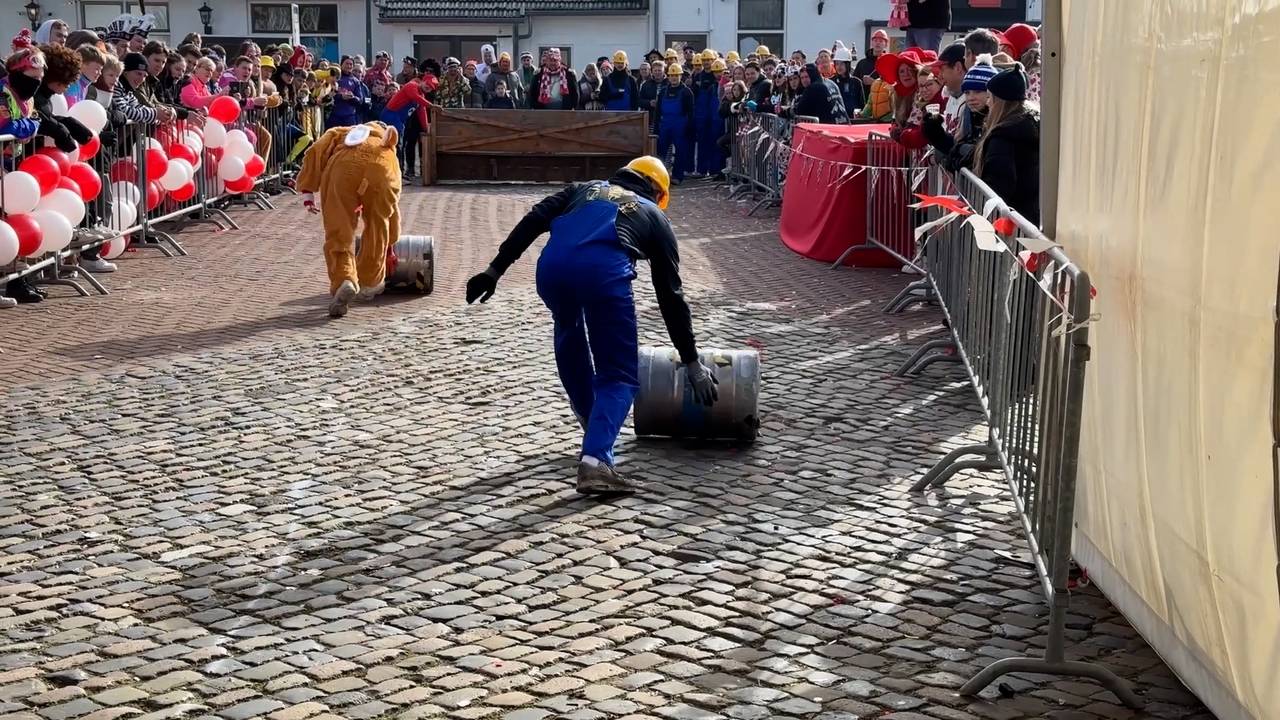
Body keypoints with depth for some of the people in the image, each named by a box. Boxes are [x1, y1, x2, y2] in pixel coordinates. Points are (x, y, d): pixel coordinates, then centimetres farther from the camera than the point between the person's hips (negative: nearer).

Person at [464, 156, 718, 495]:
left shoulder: (585, 189, 36)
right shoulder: (655, 216, 31)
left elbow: (532, 222, 18)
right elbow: (671, 296, 29)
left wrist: (494, 270, 14)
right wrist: (691, 363, 33)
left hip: (552, 266, 3)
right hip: (604, 271, -3)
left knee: (570, 340, 33)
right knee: (620, 376, 8)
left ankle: (596, 432, 43)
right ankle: (595, 461, -12)